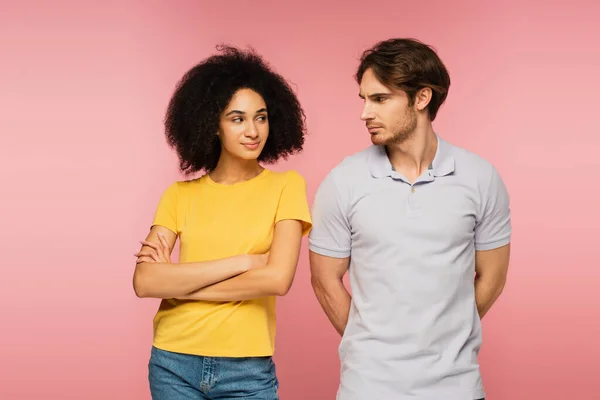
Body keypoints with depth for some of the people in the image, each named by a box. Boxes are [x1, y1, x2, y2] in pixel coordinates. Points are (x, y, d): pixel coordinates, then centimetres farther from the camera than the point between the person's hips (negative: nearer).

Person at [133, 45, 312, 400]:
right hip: (174, 366, 2)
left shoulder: (285, 186, -3)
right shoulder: (179, 195, 2)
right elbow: (144, 282, -9)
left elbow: (277, 279, -15)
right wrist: (242, 261, -15)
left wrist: (177, 282, -9)